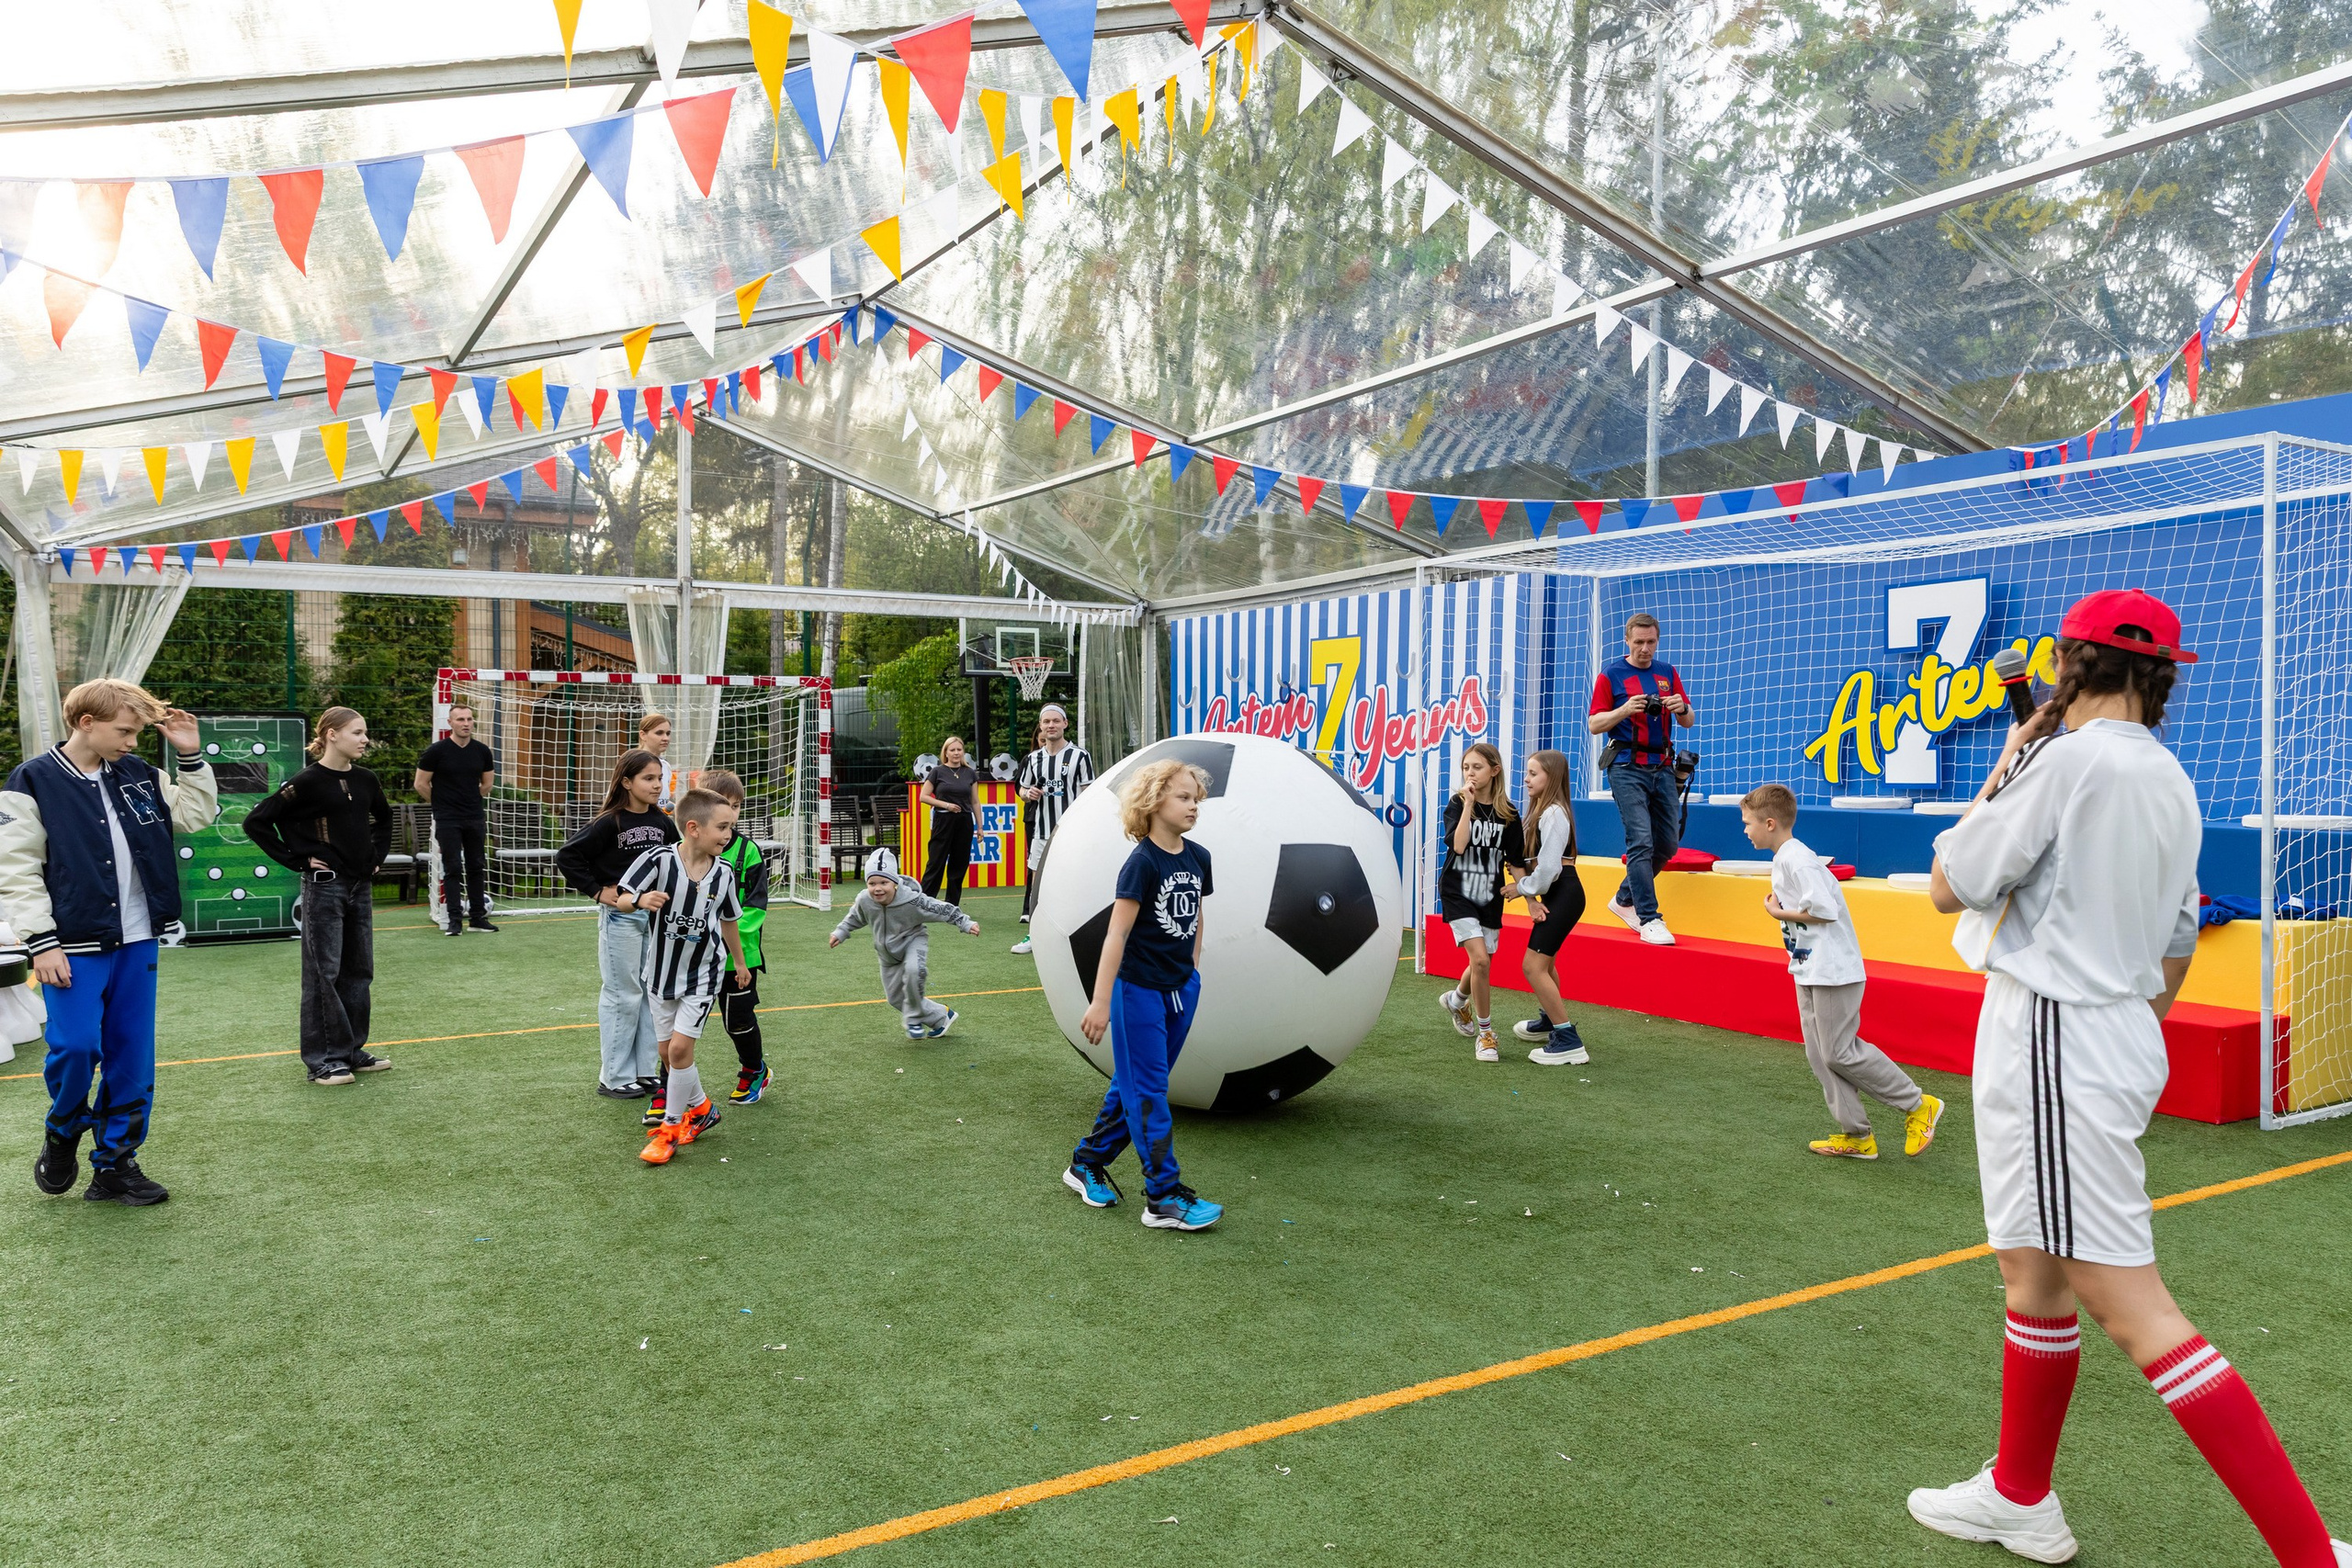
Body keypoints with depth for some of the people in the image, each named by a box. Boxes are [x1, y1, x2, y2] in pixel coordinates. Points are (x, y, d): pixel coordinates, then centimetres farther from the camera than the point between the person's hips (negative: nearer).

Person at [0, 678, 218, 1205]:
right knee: (77, 1046, -12)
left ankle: (115, 1165, 18)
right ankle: (63, 1132, 19)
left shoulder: (139, 775, 8)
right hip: (73, 947, -5)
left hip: (137, 943, 5)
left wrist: (189, 755, 4)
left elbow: (197, 814, 15)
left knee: (132, 1057, 7)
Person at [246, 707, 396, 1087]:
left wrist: (378, 854, 14)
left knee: (359, 970, 11)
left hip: (361, 885, 7)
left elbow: (383, 817, 26)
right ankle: (323, 1060, 6)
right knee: (324, 973, -1)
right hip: (324, 886, -7)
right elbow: (256, 821, -12)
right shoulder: (307, 783, -12)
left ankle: (352, 1051, 21)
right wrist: (295, 860, -11)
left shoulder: (365, 780, 6)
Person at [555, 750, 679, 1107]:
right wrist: (597, 891, -14)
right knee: (623, 995, 1)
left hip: (654, 914, 6)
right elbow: (566, 856, -14)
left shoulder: (661, 821, 4)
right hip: (620, 917, -6)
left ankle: (644, 1072, 21)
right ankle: (615, 1077, 13)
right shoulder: (610, 823, -14)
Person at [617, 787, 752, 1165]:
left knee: (680, 1048, -10)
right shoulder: (659, 859, -20)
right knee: (667, 1052, 11)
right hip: (662, 971, 1)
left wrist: (740, 963, 19)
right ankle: (700, 1108, 34)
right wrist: (641, 900, -38)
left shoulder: (723, 873, -10)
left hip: (702, 975, -1)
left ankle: (671, 1127, 6)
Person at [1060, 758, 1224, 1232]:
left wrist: (1192, 971, 16)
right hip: (1138, 991, -7)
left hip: (1180, 989, 7)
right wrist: (1100, 1002, -19)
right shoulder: (1142, 863, -17)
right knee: (1148, 1094, 0)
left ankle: (1087, 1163, 31)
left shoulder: (1198, 858, 3)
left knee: (1133, 1084, 16)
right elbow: (1117, 934, -18)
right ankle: (1164, 1197, 4)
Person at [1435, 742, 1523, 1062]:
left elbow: (1516, 861, 4)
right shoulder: (1457, 804, -6)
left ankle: (1456, 1001, 46)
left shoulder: (1507, 813, 0)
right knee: (1479, 959, -17)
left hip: (1490, 898, 3)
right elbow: (1457, 845, -23)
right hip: (1457, 894, -3)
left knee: (1481, 965, 11)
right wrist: (1468, 804, -22)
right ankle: (1485, 1034, -2)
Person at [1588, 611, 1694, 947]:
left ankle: (1624, 899, 25)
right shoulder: (1610, 674, 1)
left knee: (1668, 843, 8)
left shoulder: (1667, 673, 13)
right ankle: (1649, 919, -11)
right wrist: (1625, 709, -19)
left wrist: (1681, 708, -9)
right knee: (1641, 841, -13)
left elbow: (1688, 722, 14)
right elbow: (1594, 724, -2)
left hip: (1663, 767, 5)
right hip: (1628, 768, -5)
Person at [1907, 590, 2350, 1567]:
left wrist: (2004, 770, 1)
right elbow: (2176, 946, 19)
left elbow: (1948, 887, -11)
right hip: (2119, 1038, 10)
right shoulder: (2171, 783, 13)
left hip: (2053, 1040, -10)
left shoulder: (2069, 756, -15)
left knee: (2126, 1304, -9)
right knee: (2033, 1271, 19)